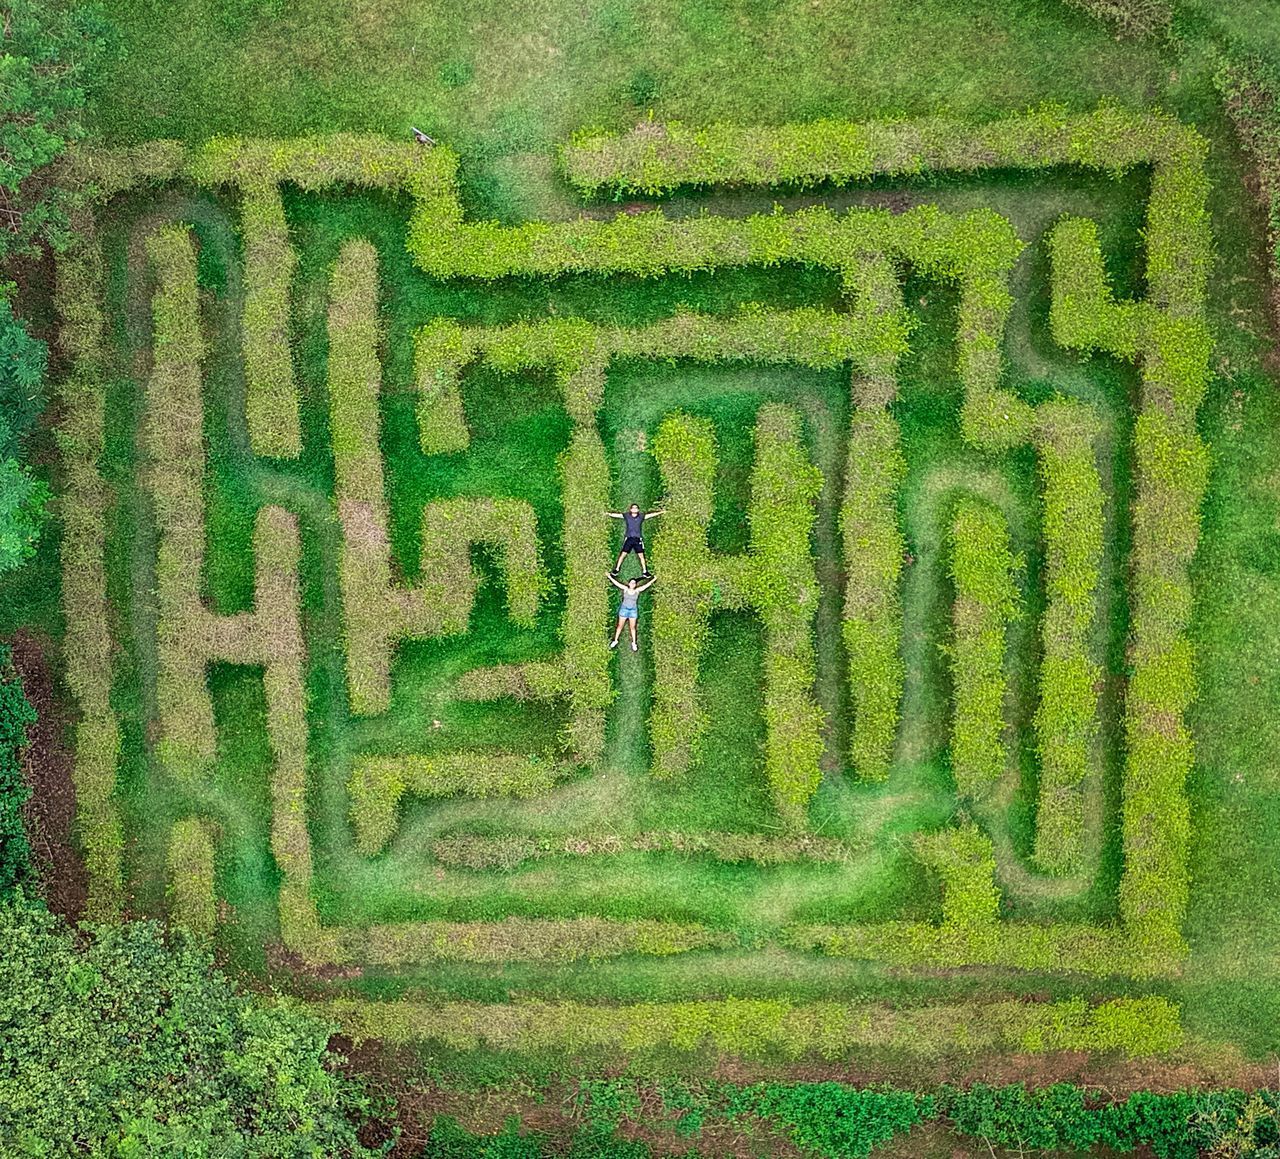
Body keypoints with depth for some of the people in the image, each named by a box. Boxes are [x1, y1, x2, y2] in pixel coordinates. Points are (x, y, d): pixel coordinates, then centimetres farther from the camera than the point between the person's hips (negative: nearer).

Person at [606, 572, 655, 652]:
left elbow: (646, 585, -8)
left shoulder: (637, 590, -3)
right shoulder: (625, 589, -4)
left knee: (632, 627, 5)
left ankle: (634, 643, 14)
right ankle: (615, 640, 21)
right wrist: (610, 577, -11)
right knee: (620, 626, 8)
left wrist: (652, 580, -17)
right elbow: (616, 583, -6)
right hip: (624, 609, 0)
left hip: (633, 610, 0)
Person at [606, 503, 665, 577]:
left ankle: (645, 572, 9)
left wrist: (661, 512, -4)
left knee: (641, 555, 2)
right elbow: (617, 515, -2)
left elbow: (651, 515, 2)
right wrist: (609, 514, -14)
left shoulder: (641, 516, 4)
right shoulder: (626, 516, 3)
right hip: (628, 538, -1)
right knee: (623, 554, -3)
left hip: (638, 539, 1)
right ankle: (616, 570, 6)